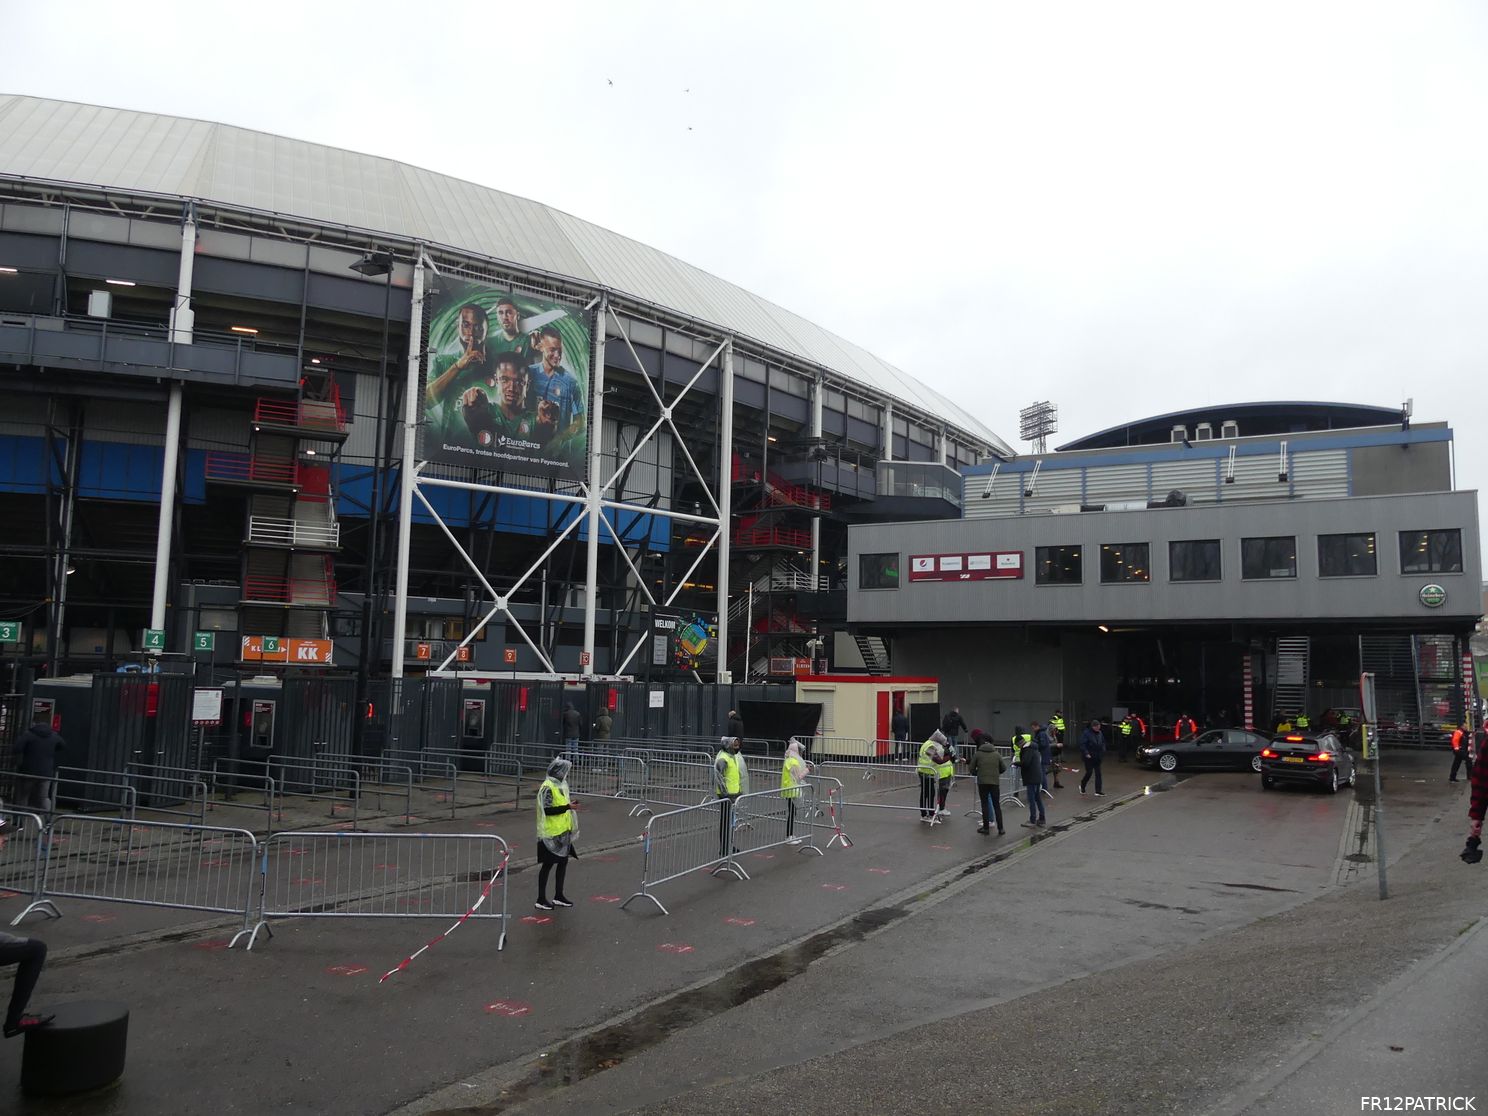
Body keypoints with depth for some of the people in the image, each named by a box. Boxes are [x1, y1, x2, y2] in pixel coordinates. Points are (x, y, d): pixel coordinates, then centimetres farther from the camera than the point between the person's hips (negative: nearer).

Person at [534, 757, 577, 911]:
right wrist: (567, 807, -22)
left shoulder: (559, 785, 11)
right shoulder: (547, 787, -17)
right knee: (548, 864, -1)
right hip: (551, 833, -9)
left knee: (563, 861, 13)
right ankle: (541, 900, 9)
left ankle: (558, 896, 25)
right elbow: (547, 810, -22)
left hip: (562, 831, 9)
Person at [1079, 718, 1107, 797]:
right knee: (1089, 772, 0)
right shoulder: (1086, 733, -14)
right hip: (1089, 757, -6)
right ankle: (1082, 786, 25)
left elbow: (1103, 742, 18)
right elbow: (1082, 744, -17)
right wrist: (1086, 753, -22)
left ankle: (1098, 791, 5)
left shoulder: (1099, 733, 6)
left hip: (1097, 757, 6)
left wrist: (1103, 751, 5)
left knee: (1098, 773, 3)